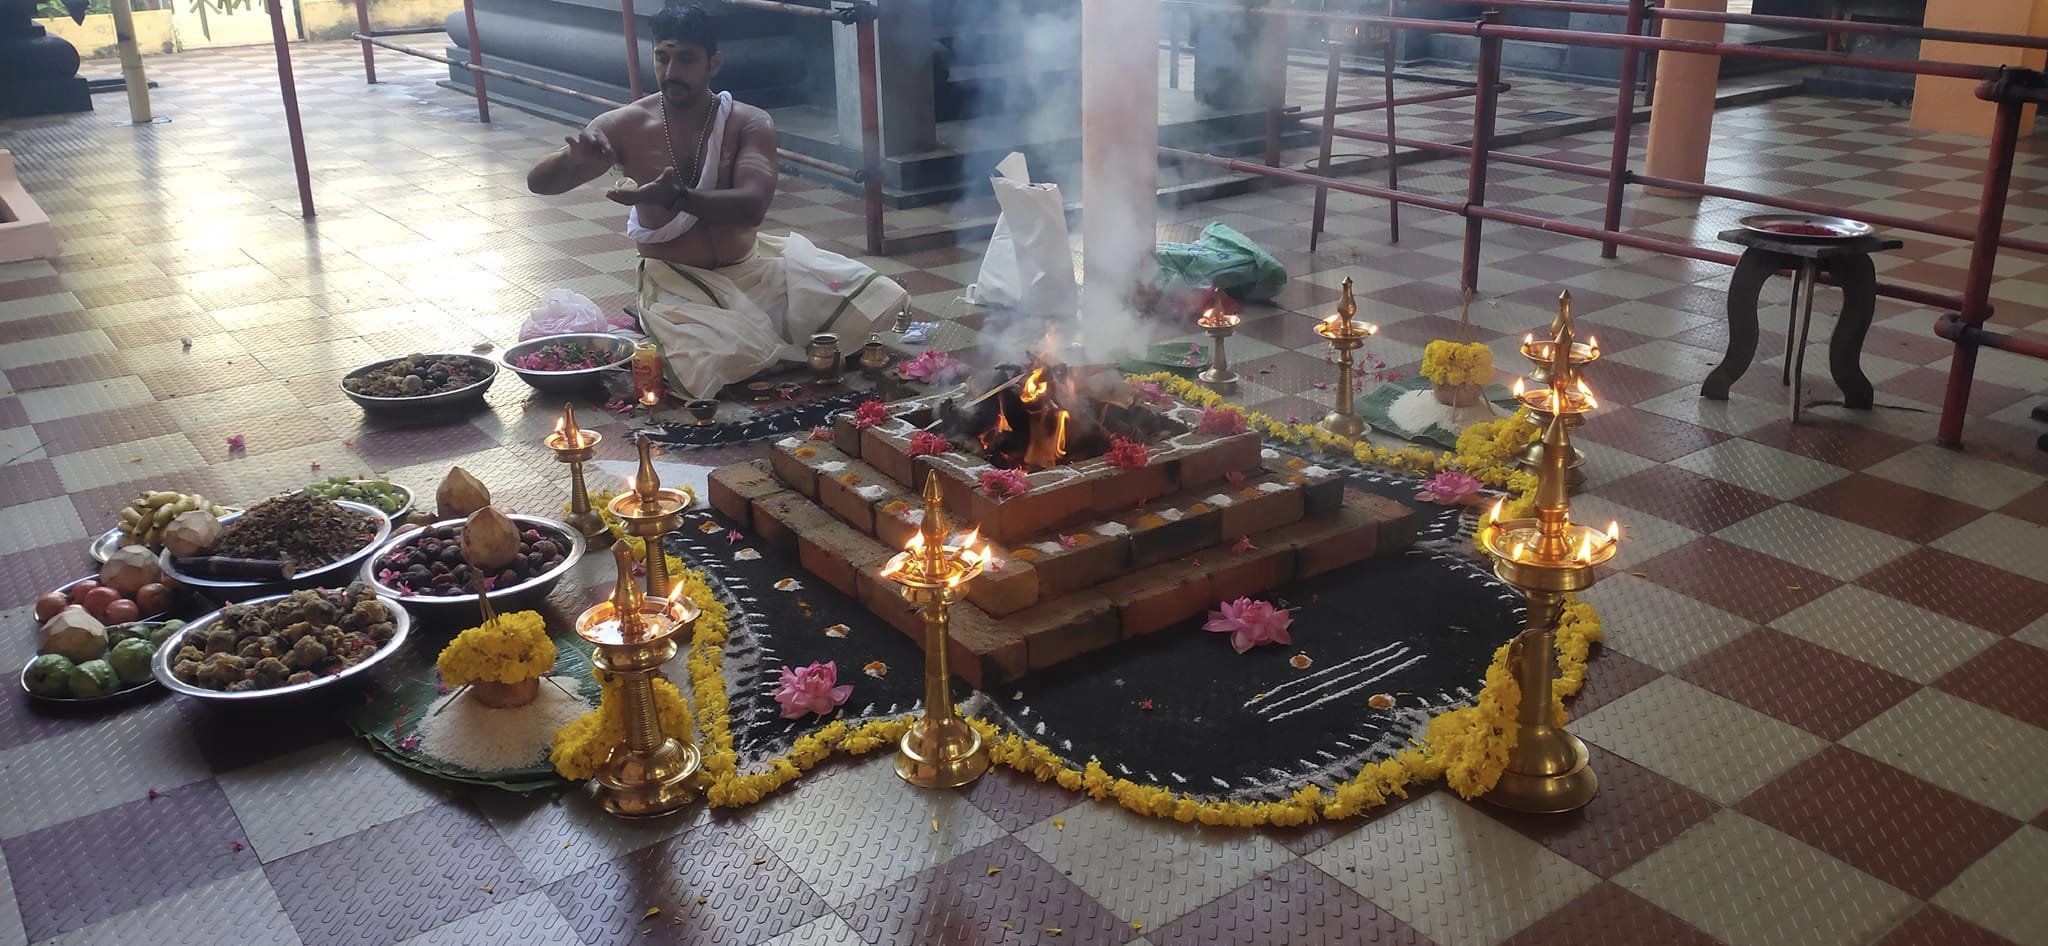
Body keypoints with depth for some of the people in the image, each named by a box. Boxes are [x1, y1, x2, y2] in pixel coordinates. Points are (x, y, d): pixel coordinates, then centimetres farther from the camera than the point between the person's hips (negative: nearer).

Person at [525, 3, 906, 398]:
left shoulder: (750, 124, -5)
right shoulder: (626, 125, -4)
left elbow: (751, 207, -22)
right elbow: (539, 182, -5)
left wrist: (675, 197, -39)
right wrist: (573, 156, -29)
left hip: (751, 265, 2)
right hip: (676, 282, -2)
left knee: (873, 296, -14)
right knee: (726, 360, -35)